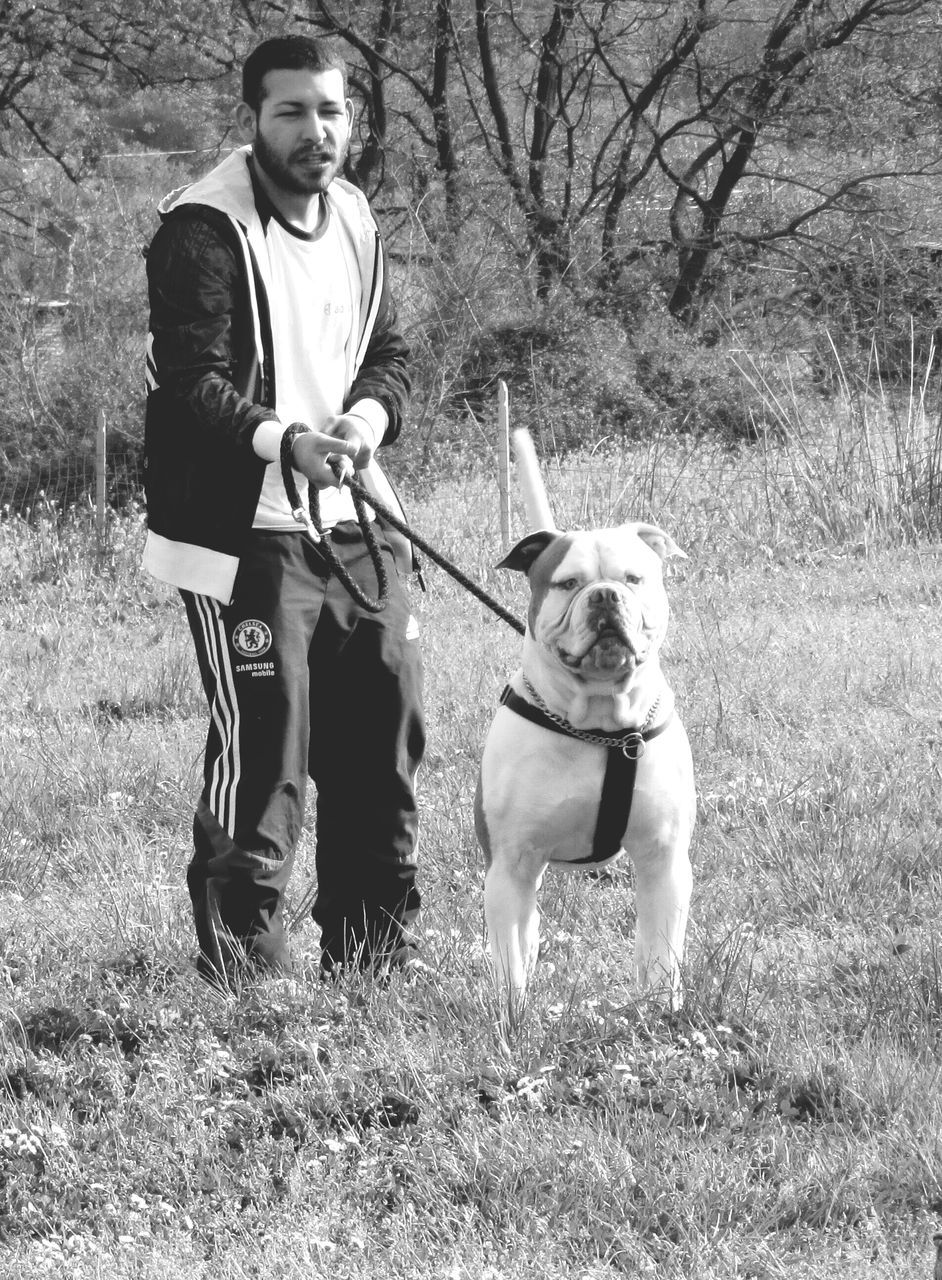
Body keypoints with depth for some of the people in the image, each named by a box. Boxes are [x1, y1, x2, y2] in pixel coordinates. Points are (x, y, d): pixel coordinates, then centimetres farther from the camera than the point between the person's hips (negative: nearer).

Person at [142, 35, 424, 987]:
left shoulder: (353, 217, 10)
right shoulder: (204, 230, -14)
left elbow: (387, 354, 13)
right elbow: (191, 383, -20)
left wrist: (368, 414, -10)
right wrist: (285, 439, -36)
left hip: (352, 520, 8)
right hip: (242, 533, -8)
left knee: (383, 735, 12)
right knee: (262, 748, -12)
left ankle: (374, 959, 26)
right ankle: (243, 970, -2)